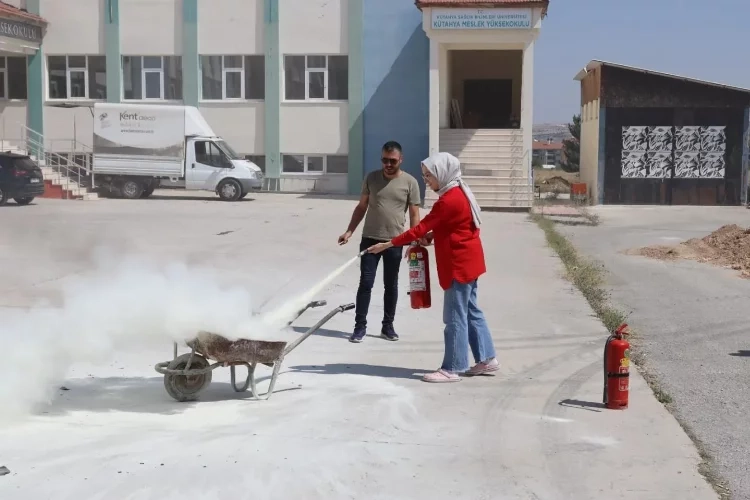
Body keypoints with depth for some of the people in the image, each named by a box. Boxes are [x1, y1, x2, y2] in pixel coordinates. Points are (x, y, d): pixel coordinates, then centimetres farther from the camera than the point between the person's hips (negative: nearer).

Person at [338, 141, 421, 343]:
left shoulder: (410, 182, -3)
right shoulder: (371, 178, 2)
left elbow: (414, 215, -2)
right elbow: (361, 207, 8)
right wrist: (349, 231, 0)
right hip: (370, 239, 1)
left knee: (391, 285, 9)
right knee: (365, 283, 0)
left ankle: (388, 326, 20)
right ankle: (360, 326, 6)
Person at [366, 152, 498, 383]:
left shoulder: (448, 200, -21)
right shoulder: (458, 193, 11)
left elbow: (421, 228, -22)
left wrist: (388, 244, -19)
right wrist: (433, 235, 2)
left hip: (460, 264, -10)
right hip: (467, 261, 10)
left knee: (455, 316, -5)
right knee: (471, 311, 15)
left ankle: (451, 369, 0)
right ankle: (486, 359, 21)